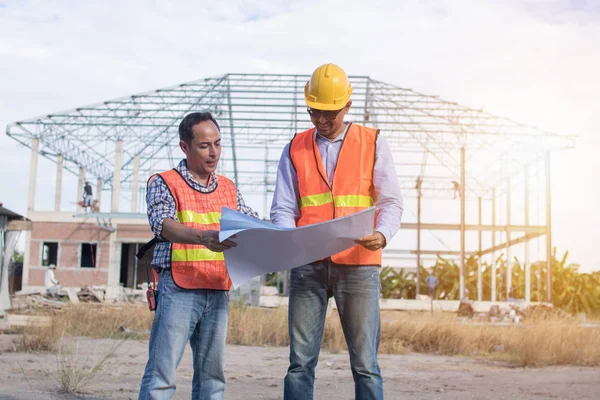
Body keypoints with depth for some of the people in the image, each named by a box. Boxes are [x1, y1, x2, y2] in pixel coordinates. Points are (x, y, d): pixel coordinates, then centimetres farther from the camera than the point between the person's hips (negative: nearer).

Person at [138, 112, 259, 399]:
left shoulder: (228, 188, 15)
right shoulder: (164, 183, -1)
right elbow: (162, 224, -18)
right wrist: (203, 238, -37)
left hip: (218, 292, 5)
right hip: (178, 290, -5)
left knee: (212, 375, 7)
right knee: (161, 375, -6)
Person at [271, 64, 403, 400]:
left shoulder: (373, 144, 7)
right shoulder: (295, 149, 11)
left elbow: (391, 201, 3)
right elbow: (283, 208, 8)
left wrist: (382, 234, -18)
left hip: (358, 264, -1)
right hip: (308, 266, 2)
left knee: (365, 363, 0)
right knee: (301, 362, 3)